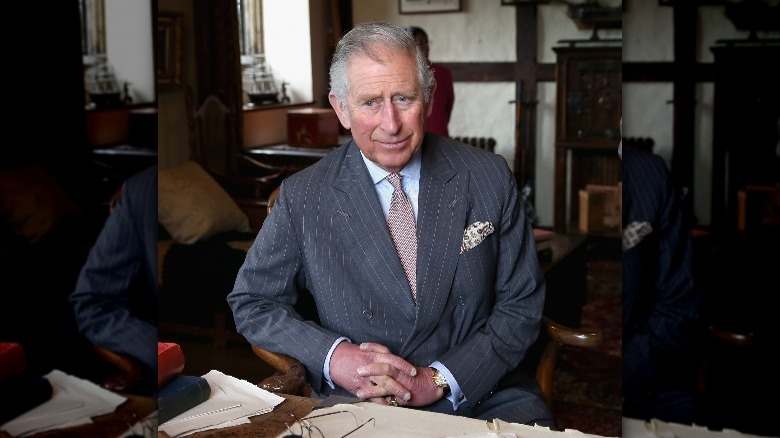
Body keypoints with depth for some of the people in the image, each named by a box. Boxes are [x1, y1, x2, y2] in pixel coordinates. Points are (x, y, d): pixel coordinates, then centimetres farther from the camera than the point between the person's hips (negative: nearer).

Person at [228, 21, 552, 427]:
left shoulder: (490, 178, 0)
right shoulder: (301, 197, -2)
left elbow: (522, 305, 3)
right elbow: (251, 302, 6)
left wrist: (441, 379, -10)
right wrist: (332, 357, -11)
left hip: (483, 397, 1)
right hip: (359, 406, 0)